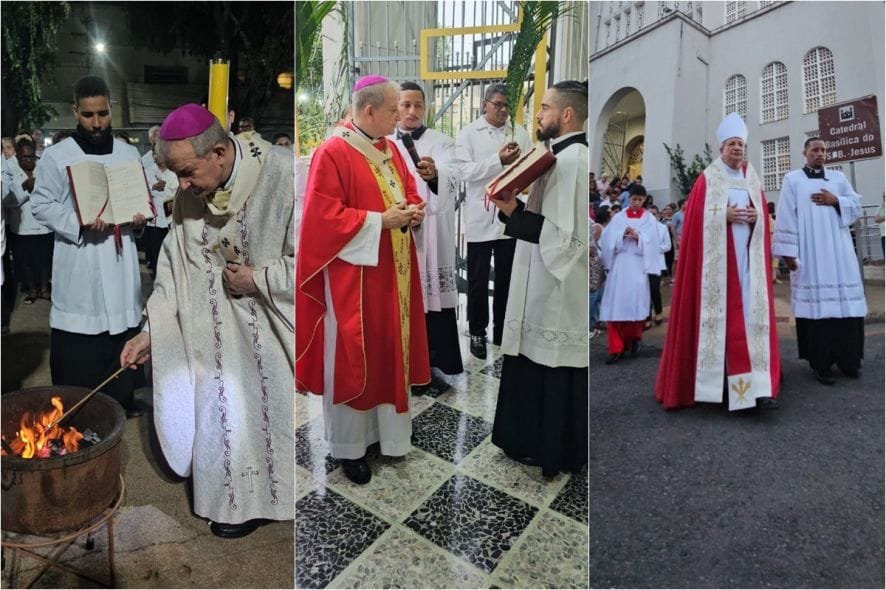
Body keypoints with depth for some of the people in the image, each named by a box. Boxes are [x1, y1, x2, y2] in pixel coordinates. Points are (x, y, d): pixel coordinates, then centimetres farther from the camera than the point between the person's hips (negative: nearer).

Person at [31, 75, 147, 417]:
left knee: (123, 325, 11)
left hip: (121, 258, 3)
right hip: (78, 261, -3)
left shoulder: (129, 154, 8)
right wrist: (79, 222, -18)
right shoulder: (56, 156, -2)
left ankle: (122, 399, 25)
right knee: (78, 341, 0)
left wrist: (141, 217, -6)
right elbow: (41, 205, -1)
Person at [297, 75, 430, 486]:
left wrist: (414, 210, -2)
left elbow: (409, 189, 20)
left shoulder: (389, 148, 10)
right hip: (354, 273, -8)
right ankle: (349, 446, 20)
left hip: (393, 271, 8)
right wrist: (380, 220, -19)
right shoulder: (332, 153, -13)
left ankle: (388, 429, 33)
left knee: (391, 349, 15)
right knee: (353, 358, 3)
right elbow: (323, 216, -18)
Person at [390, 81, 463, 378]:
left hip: (431, 237, -3)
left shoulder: (442, 143, 0)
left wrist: (434, 175, -41)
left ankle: (440, 367, 11)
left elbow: (453, 179, -19)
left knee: (434, 300, -1)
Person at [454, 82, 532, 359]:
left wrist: (517, 160, -21)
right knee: (478, 280, 7)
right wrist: (499, 160, -18)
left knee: (506, 279, 13)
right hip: (481, 218, -2)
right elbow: (467, 171, -10)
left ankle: (503, 331, 28)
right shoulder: (468, 133, 2)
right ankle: (477, 332, 21)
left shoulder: (520, 133, 8)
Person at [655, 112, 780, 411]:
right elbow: (698, 217, -5)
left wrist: (756, 217, -5)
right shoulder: (707, 179, 3)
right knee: (717, 313, -3)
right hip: (716, 256, -4)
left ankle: (757, 387, -3)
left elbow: (764, 216, 16)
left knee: (750, 313, -2)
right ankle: (713, 381, 7)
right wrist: (724, 216, -17)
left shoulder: (753, 180, 16)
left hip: (748, 255, 4)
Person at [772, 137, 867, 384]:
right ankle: (820, 362, 1)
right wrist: (788, 251, -10)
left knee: (845, 300, 1)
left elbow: (857, 206, 15)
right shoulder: (792, 179, 4)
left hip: (838, 251, 4)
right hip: (809, 252, -4)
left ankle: (847, 358, 13)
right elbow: (785, 217, -3)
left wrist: (836, 201, -5)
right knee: (815, 300, -5)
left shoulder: (838, 177, 16)